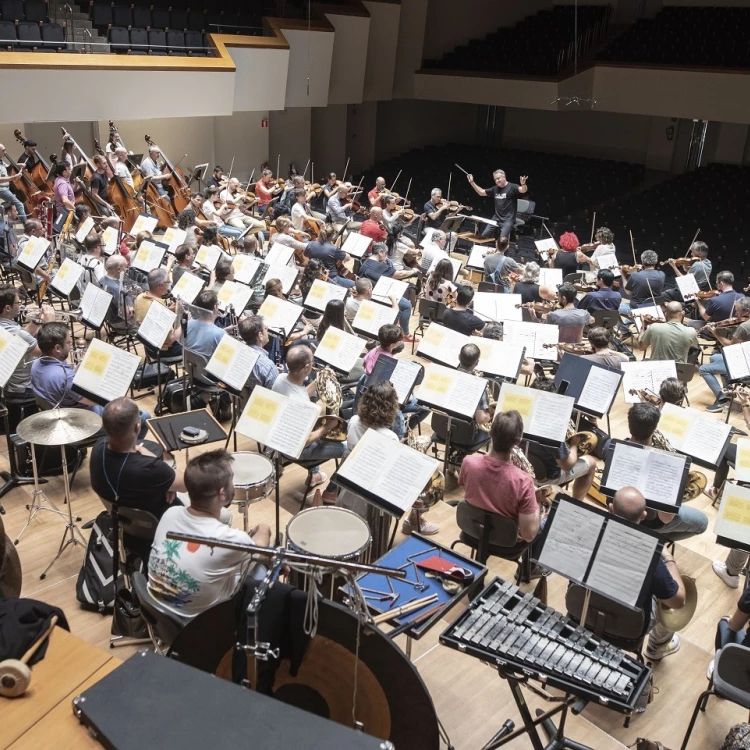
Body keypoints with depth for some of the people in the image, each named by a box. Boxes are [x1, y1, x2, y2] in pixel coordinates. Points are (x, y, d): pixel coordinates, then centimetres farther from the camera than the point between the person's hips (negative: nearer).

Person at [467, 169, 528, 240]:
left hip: (508, 219, -7)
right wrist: (472, 182, 11)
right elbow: (481, 192, 20)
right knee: (483, 236, 4)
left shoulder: (512, 187, -9)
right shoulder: (495, 188, 11)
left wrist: (523, 184, -52)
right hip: (496, 218, 7)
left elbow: (523, 190, -28)